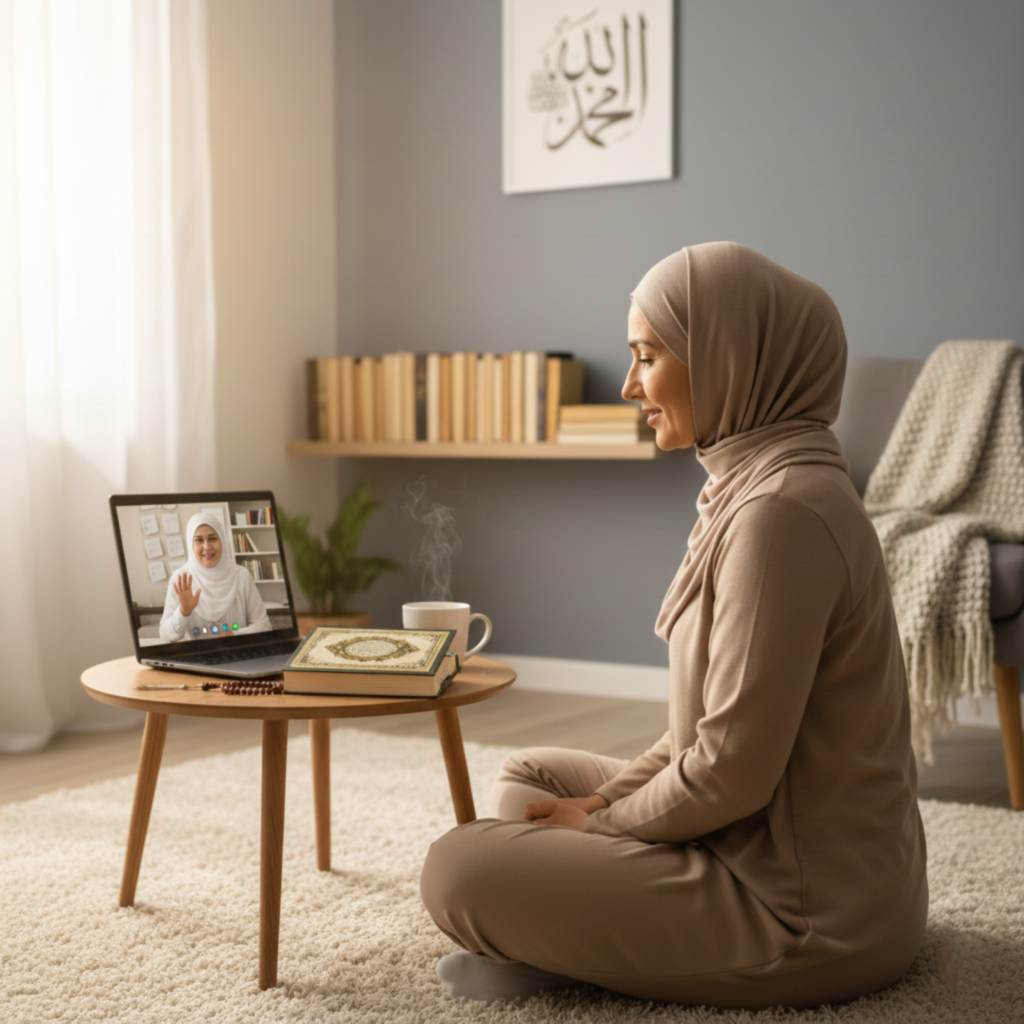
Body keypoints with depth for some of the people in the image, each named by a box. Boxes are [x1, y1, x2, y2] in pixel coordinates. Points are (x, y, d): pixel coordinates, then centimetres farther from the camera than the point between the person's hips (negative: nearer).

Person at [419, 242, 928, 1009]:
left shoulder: (781, 511, -24)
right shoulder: (756, 485, 8)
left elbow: (732, 772, -24)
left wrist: (600, 820, -7)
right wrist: (609, 800, 3)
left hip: (809, 915, -10)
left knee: (458, 868, -15)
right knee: (529, 776, 20)